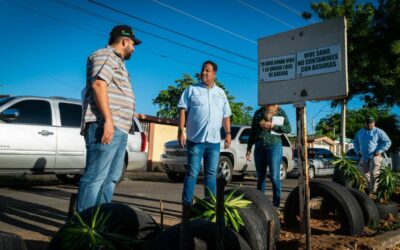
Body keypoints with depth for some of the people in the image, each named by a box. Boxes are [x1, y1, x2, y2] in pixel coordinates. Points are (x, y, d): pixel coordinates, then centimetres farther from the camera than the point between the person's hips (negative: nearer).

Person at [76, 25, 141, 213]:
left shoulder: (116, 60, 28)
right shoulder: (105, 56, -2)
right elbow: (98, 85, -17)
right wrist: (108, 120, -24)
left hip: (119, 128, 10)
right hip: (105, 126, -10)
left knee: (111, 177, 10)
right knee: (96, 176, -11)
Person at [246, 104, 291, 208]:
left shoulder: (280, 112, 6)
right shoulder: (258, 112, 14)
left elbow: (288, 128, -2)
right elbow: (252, 131, 15)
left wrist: (272, 126, -13)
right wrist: (249, 148, 11)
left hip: (274, 146, -3)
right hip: (259, 147, 3)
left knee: (274, 177, -7)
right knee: (260, 177, 7)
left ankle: (276, 204, -1)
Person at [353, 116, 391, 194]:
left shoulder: (378, 132, -6)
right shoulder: (360, 132, 13)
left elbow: (388, 142, -9)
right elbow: (356, 142, 27)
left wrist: (379, 151, -16)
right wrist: (358, 151, 13)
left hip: (375, 156, -6)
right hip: (364, 157, 6)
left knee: (374, 173, -11)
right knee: (365, 173, 13)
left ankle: (373, 190, -2)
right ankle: (369, 187, 31)